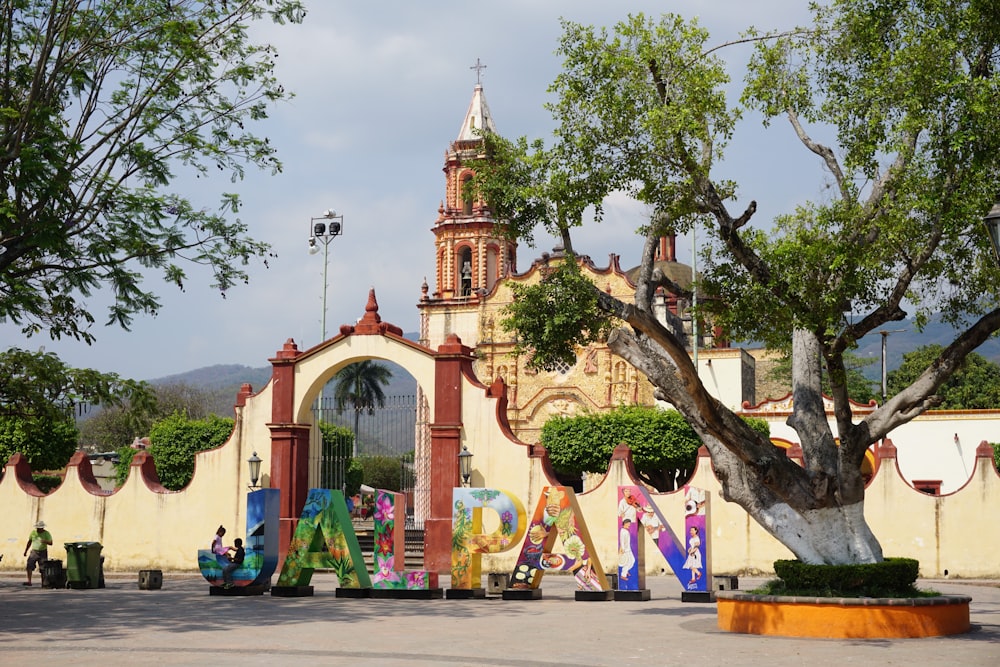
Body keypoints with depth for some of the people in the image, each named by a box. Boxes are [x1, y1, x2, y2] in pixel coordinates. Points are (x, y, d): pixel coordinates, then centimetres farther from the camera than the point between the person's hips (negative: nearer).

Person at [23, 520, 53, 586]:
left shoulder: (47, 533, -4)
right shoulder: (33, 532, 6)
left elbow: (51, 543, -14)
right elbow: (29, 542, 16)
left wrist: (45, 541, -34)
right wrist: (25, 551, 16)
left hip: (43, 552, -2)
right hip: (34, 551, 2)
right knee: (29, 566, -13)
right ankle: (29, 581, -14)